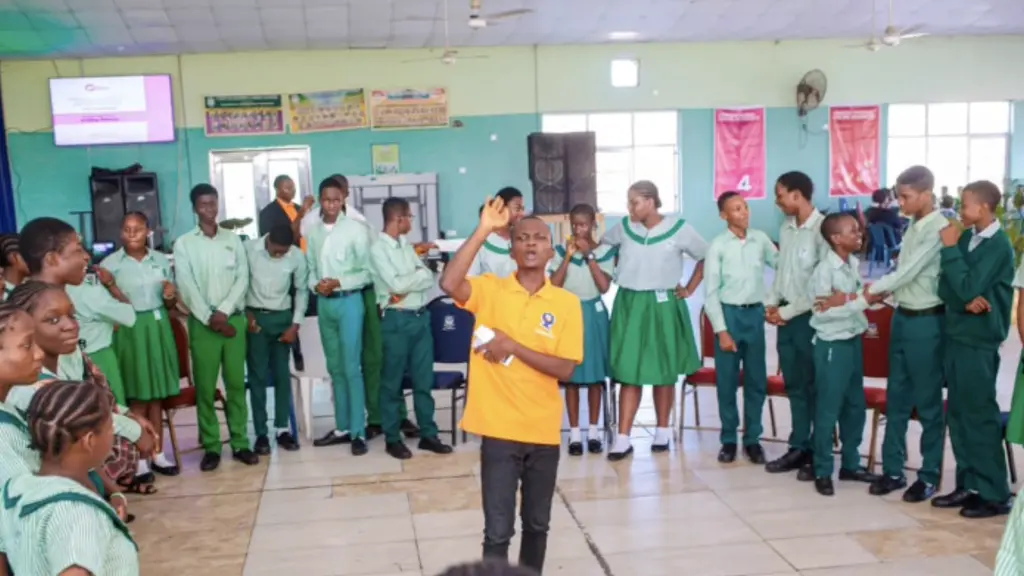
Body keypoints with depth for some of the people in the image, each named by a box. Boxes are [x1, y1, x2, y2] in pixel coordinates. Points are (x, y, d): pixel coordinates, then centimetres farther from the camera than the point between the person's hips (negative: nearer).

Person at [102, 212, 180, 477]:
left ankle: (158, 455, 20)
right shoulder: (110, 264, -2)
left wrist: (170, 297, -5)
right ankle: (139, 459, 11)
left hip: (158, 327, 4)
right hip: (128, 331, -3)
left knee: (156, 395, 9)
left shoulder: (161, 260, 9)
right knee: (137, 398, 0)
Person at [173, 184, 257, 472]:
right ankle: (211, 447, 9)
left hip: (234, 319, 2)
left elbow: (242, 278, 1)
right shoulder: (183, 243, 3)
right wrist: (209, 318, -11)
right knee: (205, 386, 1)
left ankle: (240, 443, 11)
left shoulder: (233, 240, 9)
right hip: (202, 322, -1)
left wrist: (224, 311, -11)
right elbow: (186, 287, -4)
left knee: (236, 383, 4)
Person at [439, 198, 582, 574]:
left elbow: (565, 369, -8)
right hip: (499, 428, -2)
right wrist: (484, 230, -24)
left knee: (537, 525, 18)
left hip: (544, 431, 2)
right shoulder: (490, 289, -4)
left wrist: (513, 347, -16)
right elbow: (449, 284, -25)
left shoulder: (567, 303, -2)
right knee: (498, 530, 2)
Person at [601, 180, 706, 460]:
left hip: (663, 307, -1)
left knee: (664, 373, 9)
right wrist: (619, 274, 7)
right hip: (629, 306, 2)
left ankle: (663, 431, 24)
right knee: (628, 373, -1)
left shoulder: (679, 229, -7)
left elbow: (706, 257, 5)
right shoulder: (623, 227, 1)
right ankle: (623, 439, 0)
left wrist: (689, 289, 2)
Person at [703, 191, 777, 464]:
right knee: (727, 381, 5)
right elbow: (711, 293, -7)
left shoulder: (761, 239, 2)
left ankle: (752, 439, 21)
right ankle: (728, 439, 18)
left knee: (756, 380, 9)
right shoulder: (718, 245, -7)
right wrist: (721, 330, -11)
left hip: (755, 313, 3)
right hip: (728, 314, -3)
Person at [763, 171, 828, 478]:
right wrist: (771, 303, 4)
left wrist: (787, 311, -13)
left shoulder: (823, 229, -16)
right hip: (785, 316, 7)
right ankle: (799, 448, 23)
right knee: (794, 385, 13)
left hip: (810, 317, -7)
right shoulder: (785, 229, 8)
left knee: (814, 387, 3)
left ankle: (818, 453, 15)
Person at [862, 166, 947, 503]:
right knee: (896, 397, 12)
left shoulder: (939, 229, -15)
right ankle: (893, 469, 22)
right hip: (902, 317, 8)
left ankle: (929, 475, 16)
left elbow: (908, 271, -19)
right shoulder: (912, 226, 10)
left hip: (926, 322, -8)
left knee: (927, 401, 3)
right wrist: (884, 292, 2)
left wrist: (870, 290, -10)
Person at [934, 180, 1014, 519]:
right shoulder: (966, 237, 8)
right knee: (958, 415, 12)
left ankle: (994, 494, 9)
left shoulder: (998, 245, -13)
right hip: (955, 335, 7)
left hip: (978, 342, -7)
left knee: (980, 416, -1)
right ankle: (968, 485, 22)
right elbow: (945, 287, 6)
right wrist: (966, 302, -14)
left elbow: (968, 288, -21)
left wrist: (950, 248, -15)